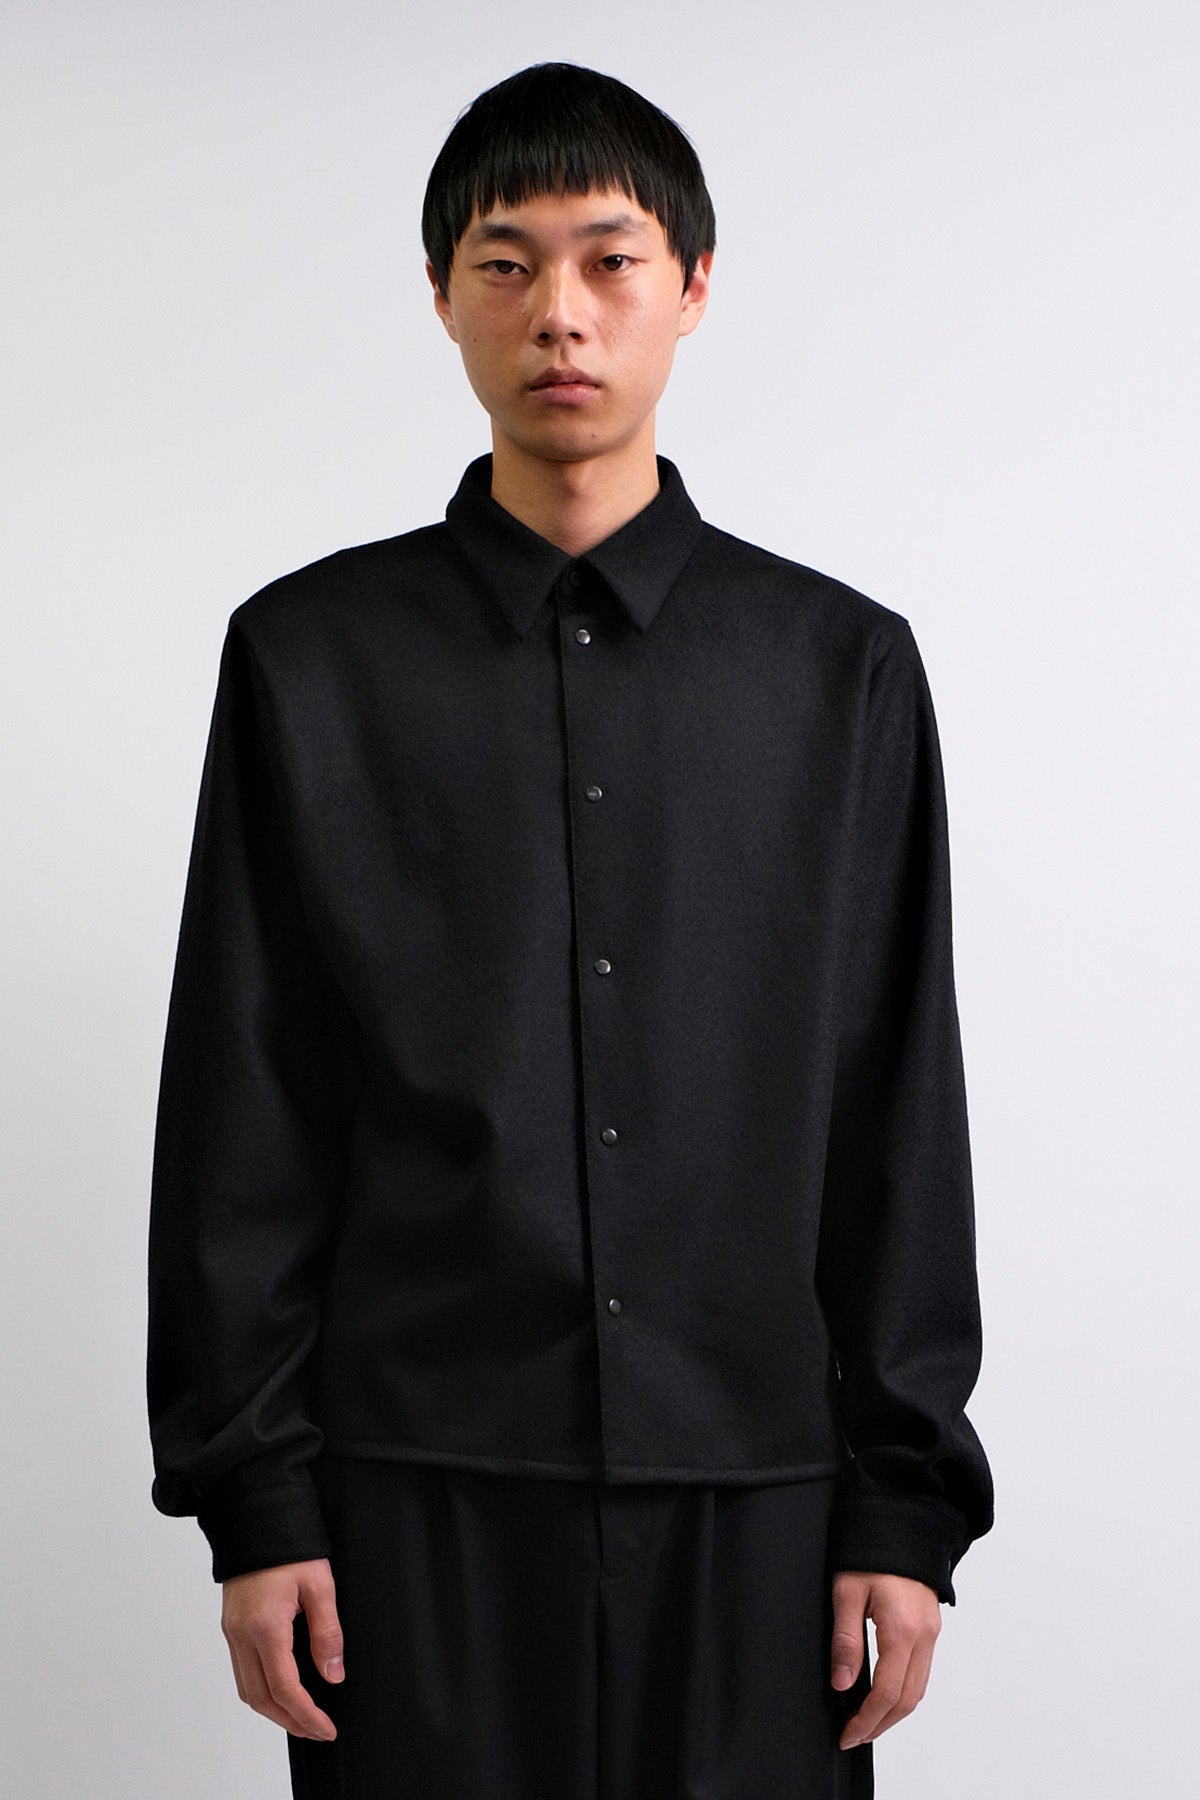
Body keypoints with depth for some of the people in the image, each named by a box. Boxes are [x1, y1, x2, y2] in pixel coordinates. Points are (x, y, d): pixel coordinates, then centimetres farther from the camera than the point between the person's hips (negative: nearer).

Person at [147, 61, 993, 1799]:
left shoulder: (840, 666, 6)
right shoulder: (315, 656, 4)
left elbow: (902, 1111, 6)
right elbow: (243, 1115, 3)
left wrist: (910, 1501, 2)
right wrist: (252, 1493, -2)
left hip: (752, 1476, 1)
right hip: (419, 1479, 0)